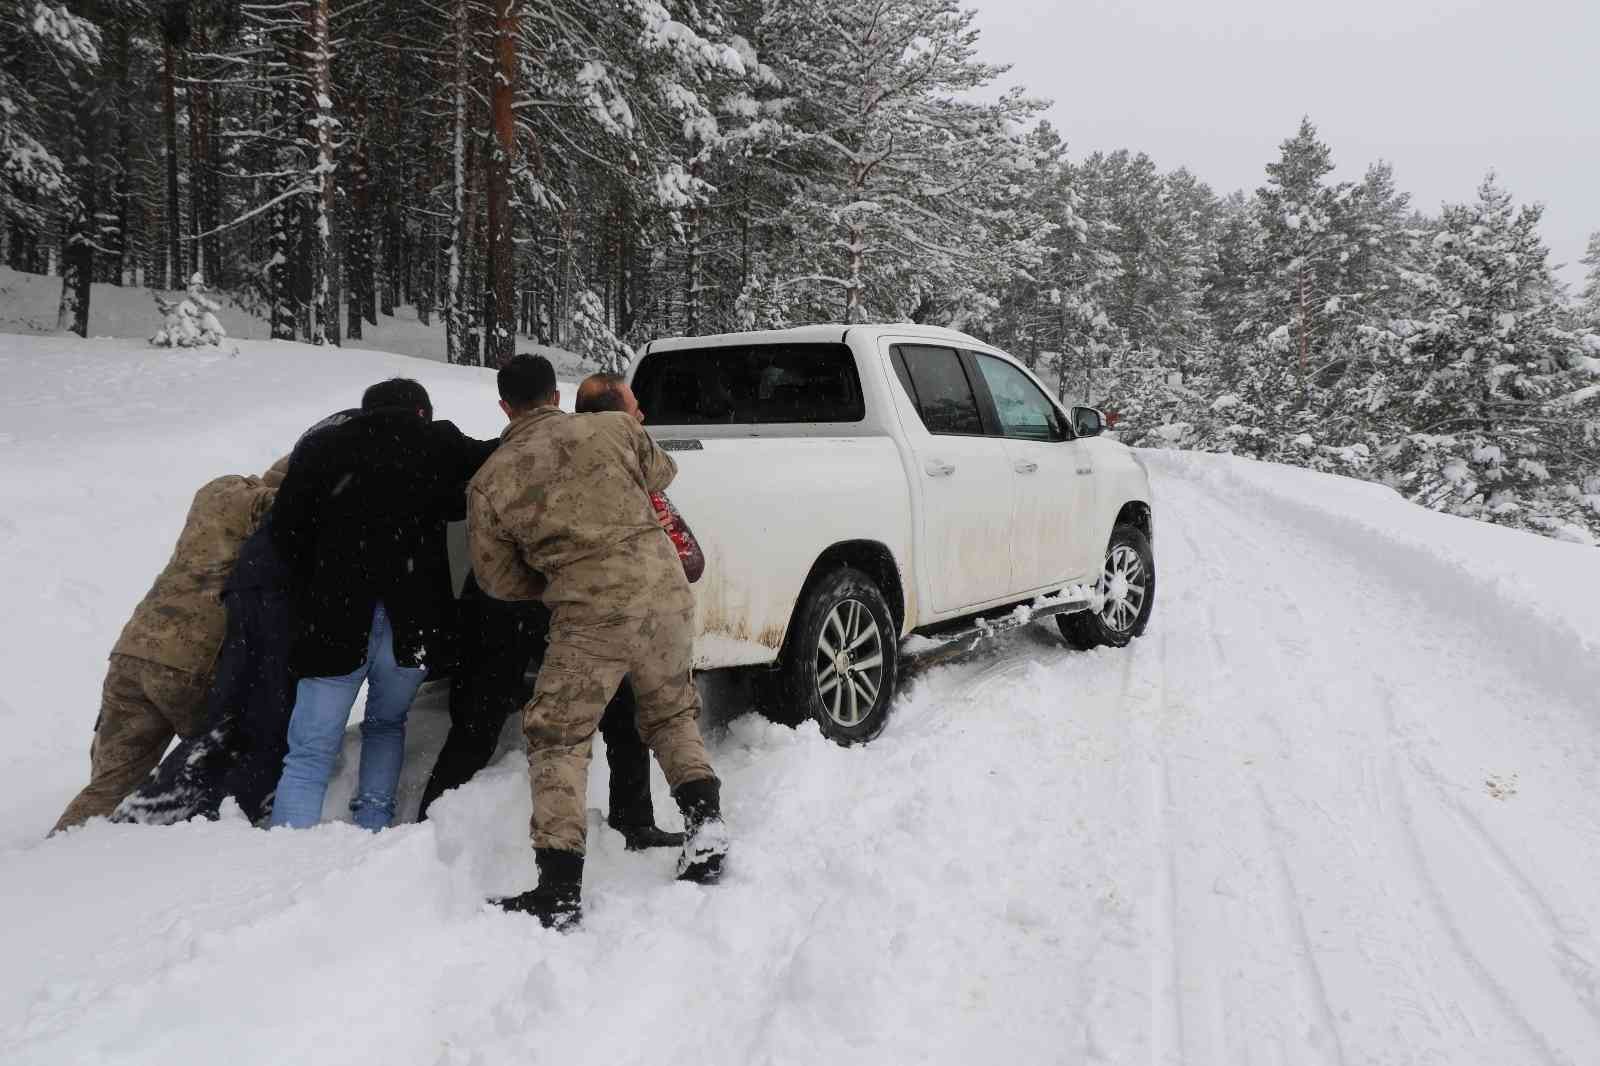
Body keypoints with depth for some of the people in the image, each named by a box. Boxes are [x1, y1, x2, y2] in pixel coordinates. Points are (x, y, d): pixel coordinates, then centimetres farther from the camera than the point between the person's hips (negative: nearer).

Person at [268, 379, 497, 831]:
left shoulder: (321, 446, 7)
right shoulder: (440, 445, 5)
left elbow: (286, 532, 4)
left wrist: (312, 591, 15)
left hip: (334, 622, -1)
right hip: (414, 621, 1)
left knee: (310, 754, 3)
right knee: (386, 724, 26)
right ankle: (373, 828, 17)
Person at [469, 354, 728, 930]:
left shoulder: (489, 481, 3)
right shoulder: (615, 428, 5)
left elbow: (497, 578, 9)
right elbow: (661, 473, 23)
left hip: (590, 617, -3)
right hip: (667, 594, 3)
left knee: (557, 740, 10)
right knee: (671, 714, 26)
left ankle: (561, 889, 5)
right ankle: (705, 822, 12)